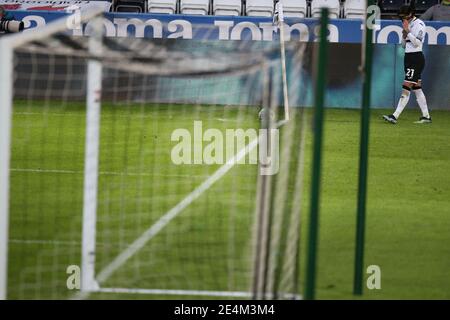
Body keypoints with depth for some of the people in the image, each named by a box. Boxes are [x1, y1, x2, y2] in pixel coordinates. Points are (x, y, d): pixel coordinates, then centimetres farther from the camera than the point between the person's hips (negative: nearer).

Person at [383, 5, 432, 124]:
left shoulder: (419, 24, -9)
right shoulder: (408, 25, 16)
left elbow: (417, 42, -18)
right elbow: (404, 45, 19)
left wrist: (407, 31, -18)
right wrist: (404, 35, 0)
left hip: (416, 58, -10)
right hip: (408, 58, 10)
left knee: (406, 88, -14)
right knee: (417, 88, 10)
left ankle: (395, 116, -21)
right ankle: (426, 116, 14)